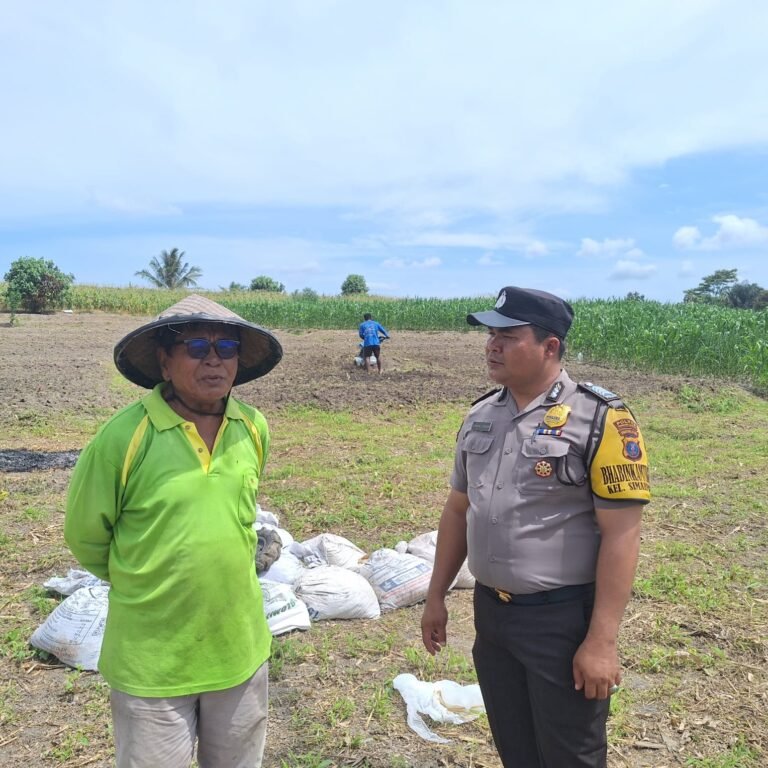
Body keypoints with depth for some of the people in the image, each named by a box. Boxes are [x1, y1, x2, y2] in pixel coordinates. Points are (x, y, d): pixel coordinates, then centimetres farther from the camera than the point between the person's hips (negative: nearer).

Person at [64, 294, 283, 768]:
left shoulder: (254, 429, -5)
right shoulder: (124, 435, -19)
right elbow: (85, 536, -5)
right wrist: (142, 586, 5)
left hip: (241, 649, 4)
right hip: (152, 662, -4)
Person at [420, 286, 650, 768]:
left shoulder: (600, 420, -15)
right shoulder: (481, 416, 4)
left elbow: (621, 534, -17)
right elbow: (458, 510, 11)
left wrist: (602, 641, -18)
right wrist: (436, 596, 13)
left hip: (564, 619, -5)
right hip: (490, 613, 6)